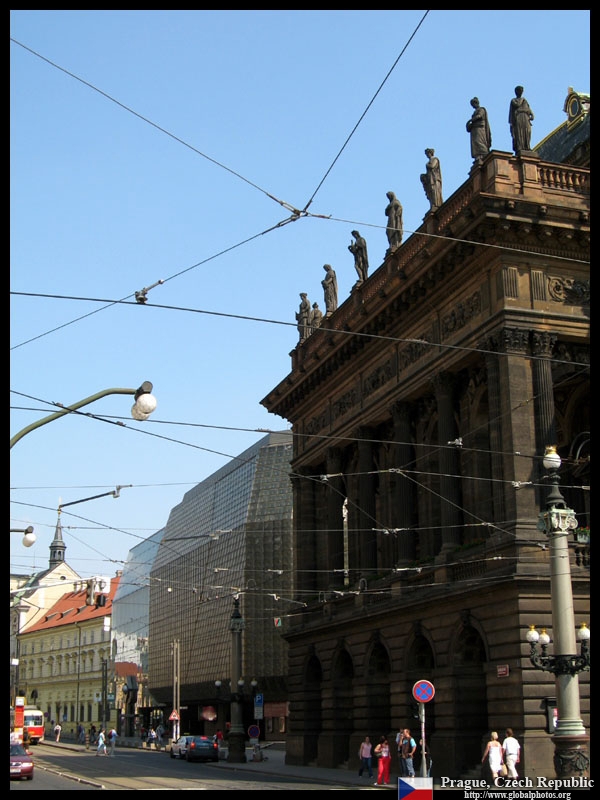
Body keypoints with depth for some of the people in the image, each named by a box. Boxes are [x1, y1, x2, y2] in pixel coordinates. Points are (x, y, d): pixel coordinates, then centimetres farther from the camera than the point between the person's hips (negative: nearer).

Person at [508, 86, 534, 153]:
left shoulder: (524, 100, 26)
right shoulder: (513, 100, 14)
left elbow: (529, 109, 18)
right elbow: (517, 104, -7)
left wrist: (532, 115, 2)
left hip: (526, 119, 4)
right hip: (517, 119, -4)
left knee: (527, 135, -7)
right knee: (518, 135, -13)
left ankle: (527, 149, -11)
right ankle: (518, 149, -18)